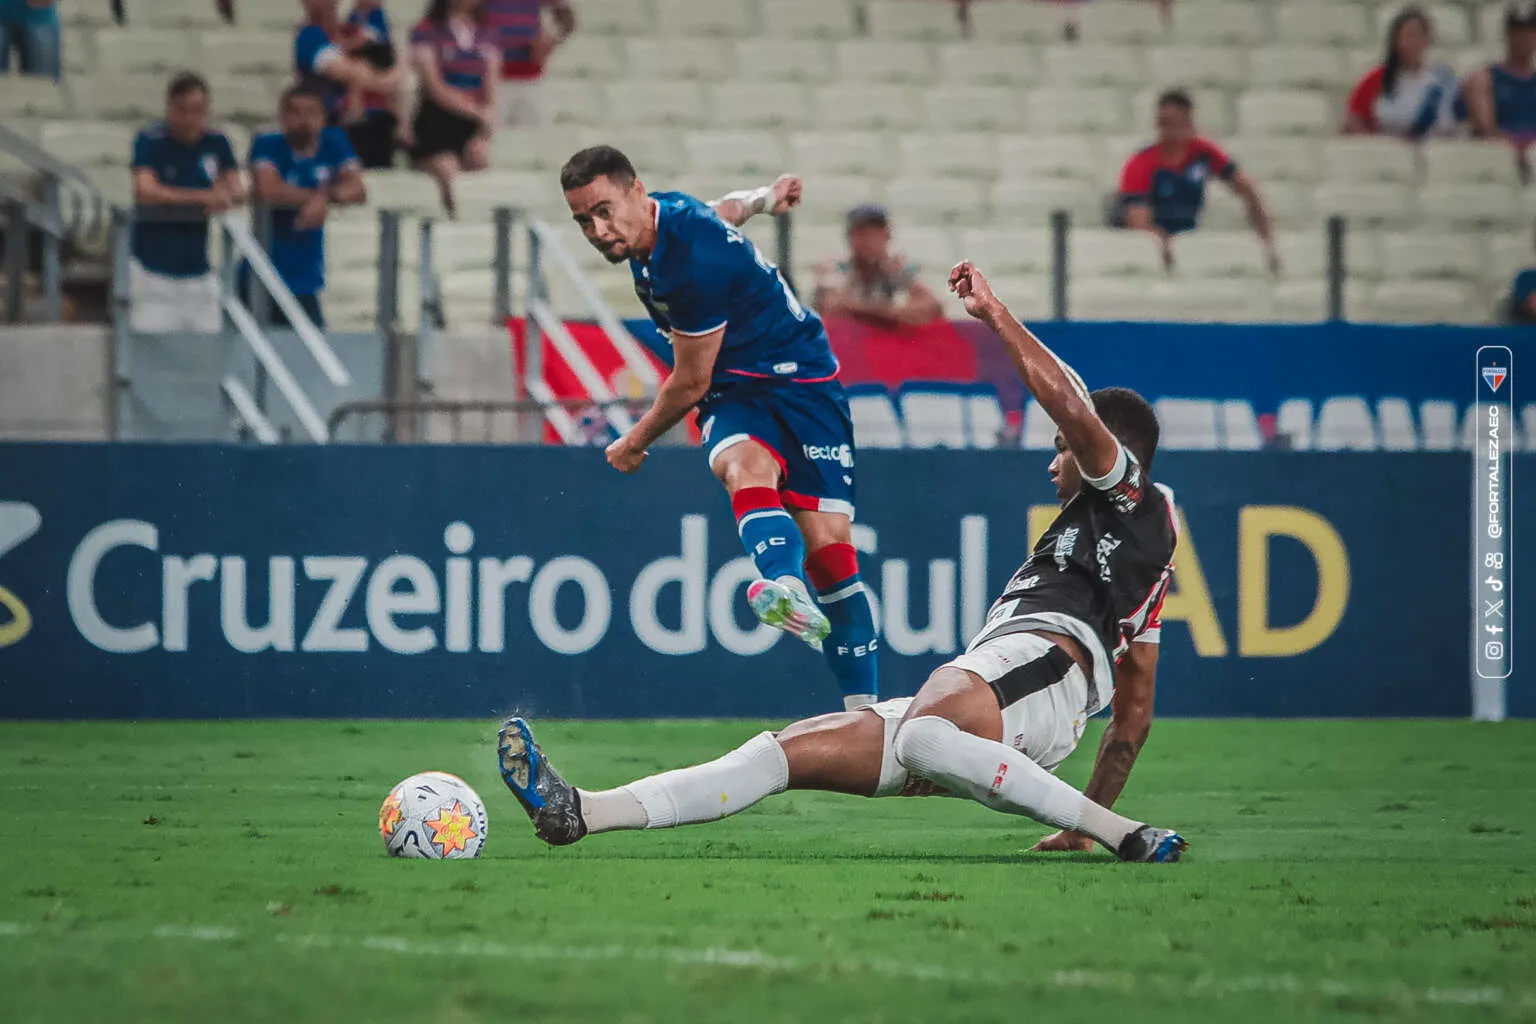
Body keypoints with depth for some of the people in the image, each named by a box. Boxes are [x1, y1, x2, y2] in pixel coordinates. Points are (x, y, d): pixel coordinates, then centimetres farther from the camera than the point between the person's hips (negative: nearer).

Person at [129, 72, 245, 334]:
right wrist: (203, 197, -24)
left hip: (198, 271, 5)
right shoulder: (150, 142, -9)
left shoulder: (216, 143, 5)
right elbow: (145, 191, -22)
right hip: (154, 271, -4)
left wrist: (226, 197, -22)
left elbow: (238, 191, 2)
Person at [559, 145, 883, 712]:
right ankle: (788, 591, -61)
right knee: (745, 466, -30)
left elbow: (689, 385, -13)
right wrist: (764, 197, 48)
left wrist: (634, 445, 3)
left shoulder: (695, 260, -25)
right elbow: (727, 208, 26)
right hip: (734, 390, 6)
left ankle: (863, 708, -6)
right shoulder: (661, 214, 1)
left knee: (828, 544, -15)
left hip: (801, 380, -6)